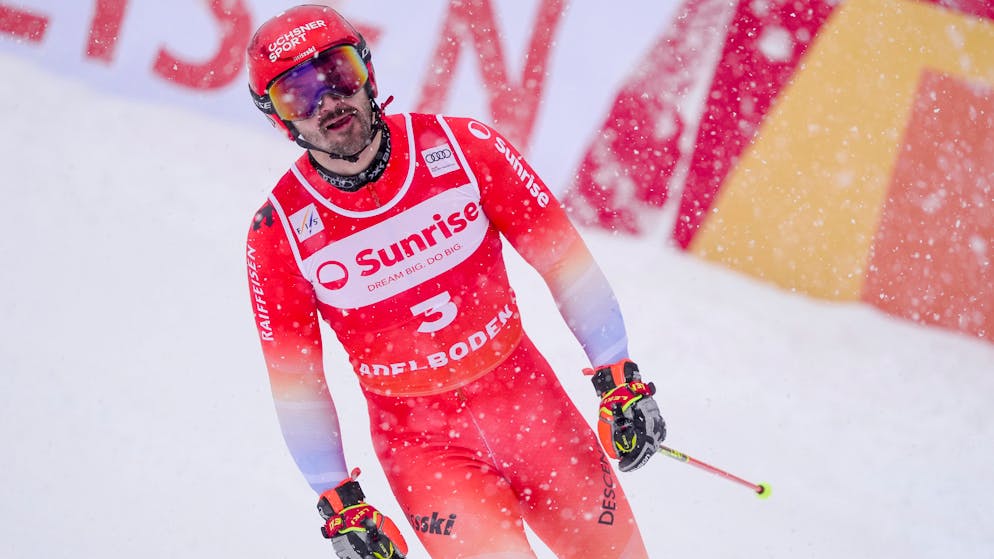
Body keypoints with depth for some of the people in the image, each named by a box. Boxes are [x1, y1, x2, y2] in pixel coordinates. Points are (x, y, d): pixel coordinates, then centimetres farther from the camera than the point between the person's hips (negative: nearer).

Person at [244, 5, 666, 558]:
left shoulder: (460, 146, -11)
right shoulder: (279, 231, -11)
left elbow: (563, 259, -4)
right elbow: (295, 380, -2)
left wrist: (622, 381, -5)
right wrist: (339, 503, -2)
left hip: (528, 396, 2)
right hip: (417, 440, -1)